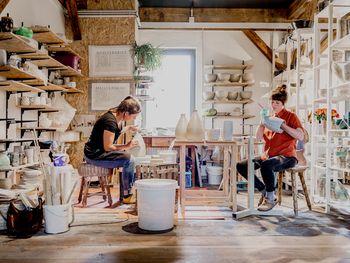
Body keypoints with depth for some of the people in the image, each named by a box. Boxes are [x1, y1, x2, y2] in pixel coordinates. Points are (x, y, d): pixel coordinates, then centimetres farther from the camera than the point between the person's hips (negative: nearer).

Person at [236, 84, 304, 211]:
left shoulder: (291, 116, 2)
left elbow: (301, 136, -12)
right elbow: (258, 137, 11)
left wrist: (283, 126, -17)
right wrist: (262, 123, -3)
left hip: (287, 156, -6)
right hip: (269, 155, 6)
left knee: (266, 165, -38)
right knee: (241, 166, -12)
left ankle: (271, 198, -14)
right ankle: (264, 191, 3)